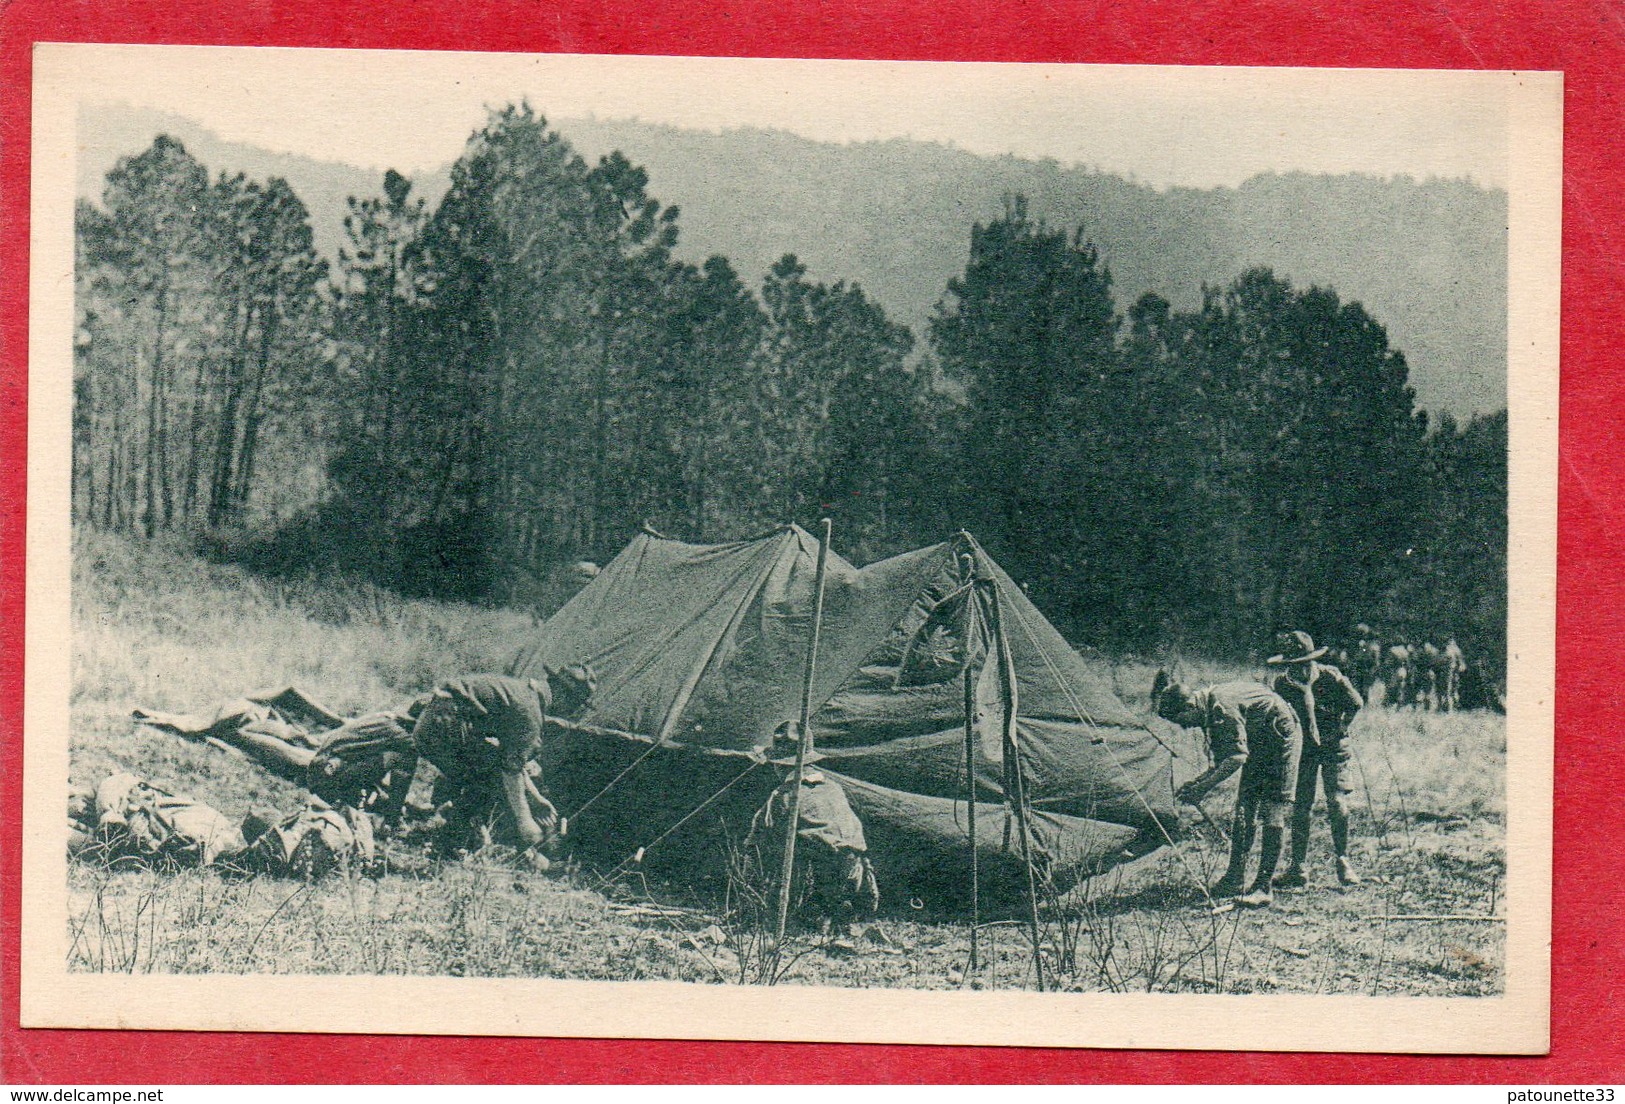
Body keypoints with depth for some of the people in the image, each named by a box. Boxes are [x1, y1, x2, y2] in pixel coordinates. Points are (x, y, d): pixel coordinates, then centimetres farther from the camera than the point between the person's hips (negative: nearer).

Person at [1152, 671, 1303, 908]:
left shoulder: (1221, 705, -28)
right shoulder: (1207, 712, 2)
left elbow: (1238, 757, -32)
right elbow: (1222, 761, 9)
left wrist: (1204, 787, -27)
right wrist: (1195, 783, -2)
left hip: (1281, 738, -10)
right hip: (1258, 745, 10)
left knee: (1272, 812, -12)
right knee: (1244, 810, 7)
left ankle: (1264, 888, -13)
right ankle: (1233, 879, 12)